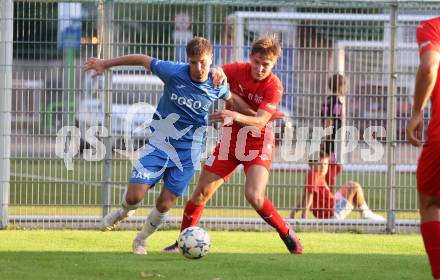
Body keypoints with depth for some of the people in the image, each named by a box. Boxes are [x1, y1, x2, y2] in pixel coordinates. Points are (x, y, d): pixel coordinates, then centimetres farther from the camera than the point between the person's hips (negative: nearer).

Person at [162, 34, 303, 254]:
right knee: (201, 192, 1)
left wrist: (236, 116, -46)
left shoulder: (274, 86, -18)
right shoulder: (237, 70, -8)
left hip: (258, 142, -4)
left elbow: (260, 121, -27)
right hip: (231, 138, 4)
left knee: (254, 196, -24)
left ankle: (287, 235, -3)